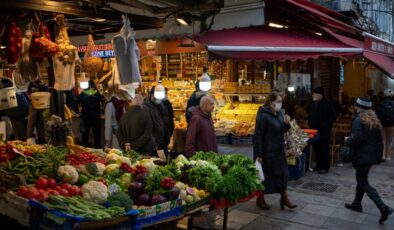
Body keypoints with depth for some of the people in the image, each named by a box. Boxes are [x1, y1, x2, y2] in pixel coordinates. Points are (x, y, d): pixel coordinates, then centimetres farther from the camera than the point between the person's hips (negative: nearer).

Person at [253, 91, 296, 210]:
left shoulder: (279, 113, 4)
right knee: (264, 175, 6)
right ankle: (260, 199, 24)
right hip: (267, 151, -8)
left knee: (283, 173, 12)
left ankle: (284, 198, 24)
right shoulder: (263, 116, -20)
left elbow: (283, 130, 15)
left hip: (279, 150, 8)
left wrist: (286, 123, -8)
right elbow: (258, 135, -20)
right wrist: (259, 154, -20)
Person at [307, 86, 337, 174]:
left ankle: (325, 167, 7)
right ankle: (318, 165, 21)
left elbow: (333, 116, -11)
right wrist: (310, 124, 8)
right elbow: (309, 116, 21)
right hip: (314, 130, 6)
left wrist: (325, 124, -16)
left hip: (324, 130, -6)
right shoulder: (312, 104, 10)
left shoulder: (327, 104, -9)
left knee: (325, 149, -1)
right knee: (317, 148, 10)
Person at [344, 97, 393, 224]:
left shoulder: (358, 120, -17)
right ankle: (357, 204, 32)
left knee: (363, 183, -1)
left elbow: (357, 138, -27)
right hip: (373, 155, 9)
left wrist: (348, 141, -9)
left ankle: (383, 208, -9)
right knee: (361, 179, 21)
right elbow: (379, 138, 14)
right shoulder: (374, 119, 9)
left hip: (362, 155, -9)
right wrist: (378, 154, 20)